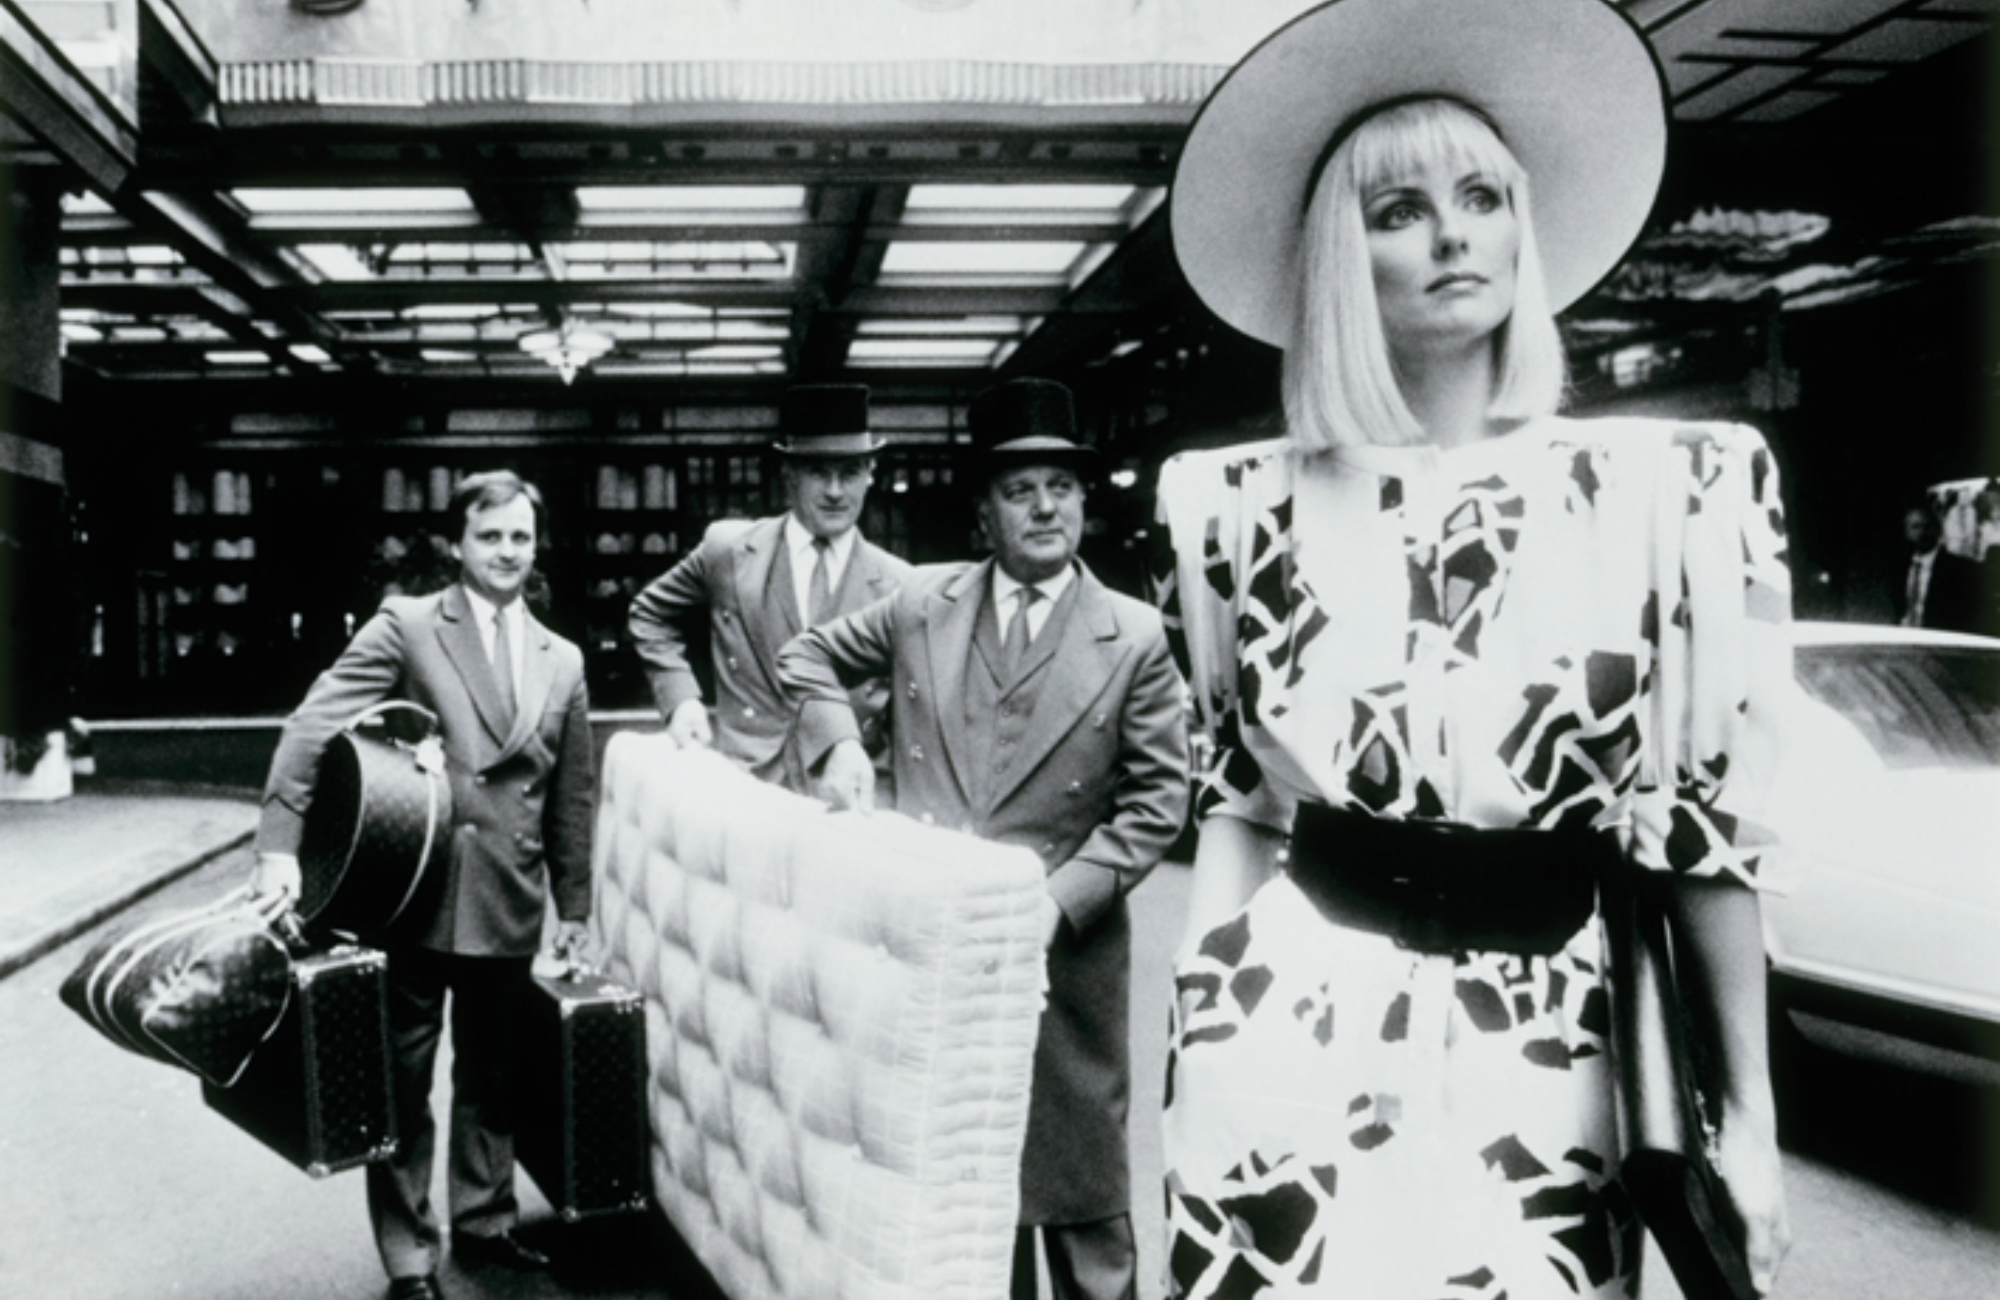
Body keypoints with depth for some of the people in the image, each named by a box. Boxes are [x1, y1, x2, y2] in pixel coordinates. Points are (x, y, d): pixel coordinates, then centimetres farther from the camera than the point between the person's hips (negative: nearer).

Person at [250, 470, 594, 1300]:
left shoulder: (562, 662, 11)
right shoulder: (406, 625, -2)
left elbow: (573, 793, 15)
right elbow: (314, 727, -11)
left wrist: (575, 905, 15)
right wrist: (279, 844, -22)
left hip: (507, 904, 4)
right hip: (412, 894, -3)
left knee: (491, 1077, 15)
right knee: (402, 1081, 6)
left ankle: (483, 1224, 32)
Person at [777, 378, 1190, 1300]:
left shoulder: (1134, 638, -4)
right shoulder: (922, 602, 3)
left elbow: (1158, 800, -5)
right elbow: (807, 658, 16)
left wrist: (1060, 897, -15)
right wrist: (838, 742, -4)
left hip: (1061, 951, -2)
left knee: (1077, 1172, 9)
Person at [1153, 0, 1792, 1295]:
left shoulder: (1674, 489, -4)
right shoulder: (1246, 506, -1)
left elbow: (1709, 819, -2)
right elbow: (1237, 794, 7)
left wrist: (1750, 1115, -2)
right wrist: (1199, 1034, 4)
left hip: (1543, 1066, 0)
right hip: (1290, 1052, 1)